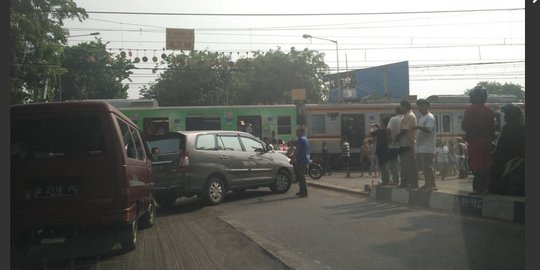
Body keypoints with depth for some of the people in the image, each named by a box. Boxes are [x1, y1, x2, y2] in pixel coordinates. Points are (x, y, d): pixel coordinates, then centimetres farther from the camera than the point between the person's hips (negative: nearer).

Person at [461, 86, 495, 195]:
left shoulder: (470, 110, -10)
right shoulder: (489, 111, 7)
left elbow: (464, 126, -11)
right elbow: (493, 128, 10)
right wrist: (491, 138, 19)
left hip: (475, 141, -6)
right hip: (487, 141, 6)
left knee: (477, 166, -4)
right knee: (486, 165, 11)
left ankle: (478, 188, -5)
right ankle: (486, 187, 14)